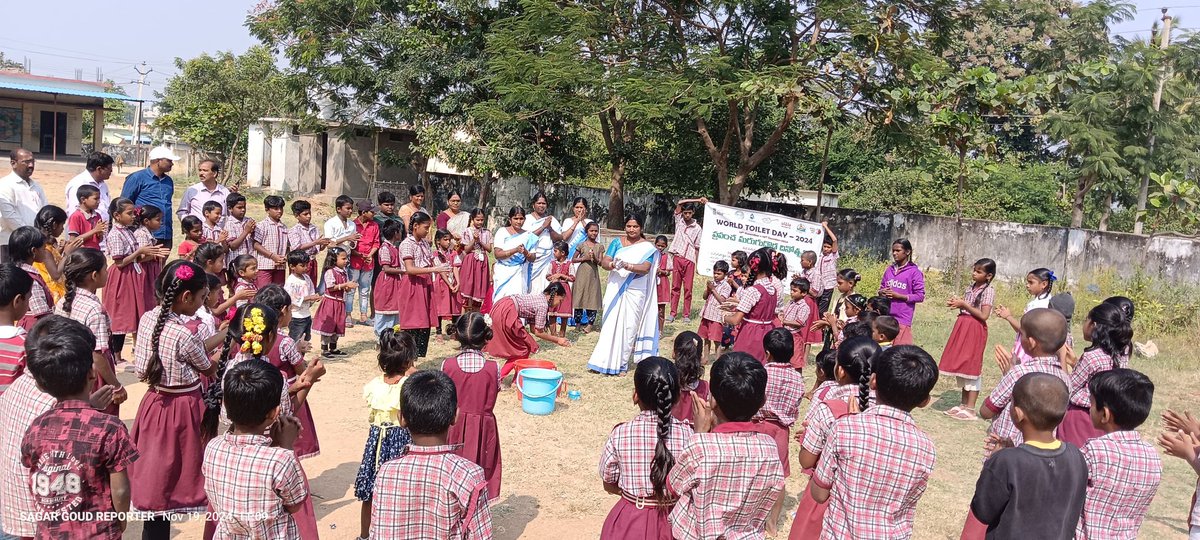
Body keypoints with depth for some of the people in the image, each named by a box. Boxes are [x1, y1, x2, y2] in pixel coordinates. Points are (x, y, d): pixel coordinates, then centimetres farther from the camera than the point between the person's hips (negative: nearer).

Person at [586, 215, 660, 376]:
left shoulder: (647, 247, -1)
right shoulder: (617, 242, 7)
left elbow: (645, 268, -14)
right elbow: (604, 261, -2)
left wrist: (628, 266, -30)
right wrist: (612, 264, -25)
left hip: (634, 292, -2)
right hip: (616, 289, 2)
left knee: (629, 326, -1)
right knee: (610, 324, 0)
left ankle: (621, 363, 7)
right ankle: (604, 361, 4)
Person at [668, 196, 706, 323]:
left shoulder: (697, 228, 2)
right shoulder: (679, 220, 7)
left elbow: (697, 248, 3)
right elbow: (679, 203, -5)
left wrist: (696, 265, -2)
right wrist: (698, 200, -8)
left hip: (690, 260, -1)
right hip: (677, 257, 1)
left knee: (687, 288, 2)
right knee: (675, 286, 5)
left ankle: (687, 315, 7)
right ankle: (673, 313, 9)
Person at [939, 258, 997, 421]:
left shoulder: (988, 290, -12)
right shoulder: (972, 287, 11)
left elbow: (984, 315, -18)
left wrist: (964, 304, -17)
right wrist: (957, 303, 0)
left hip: (975, 331, -8)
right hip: (963, 327, 8)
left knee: (971, 367, -4)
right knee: (961, 365, 12)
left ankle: (970, 409, 2)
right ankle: (963, 404, 22)